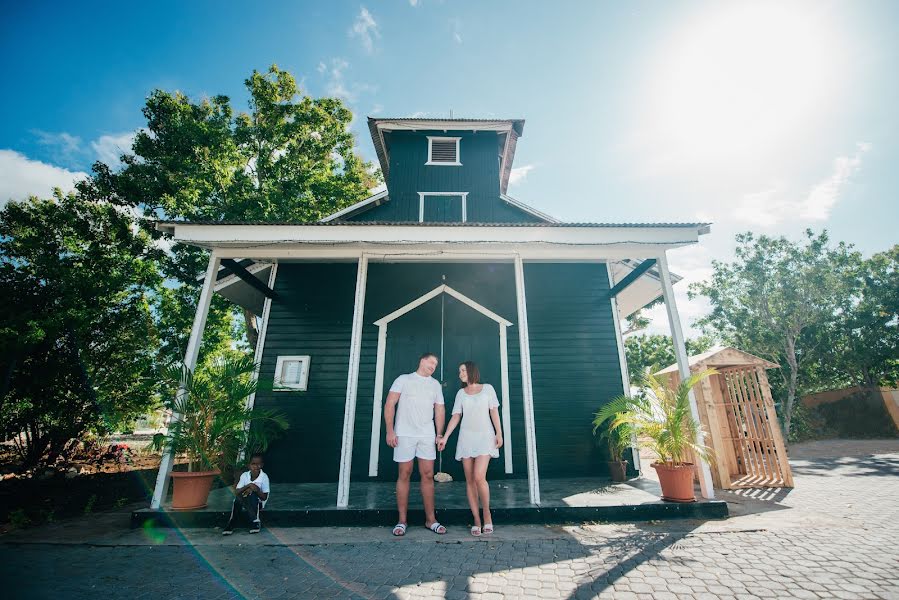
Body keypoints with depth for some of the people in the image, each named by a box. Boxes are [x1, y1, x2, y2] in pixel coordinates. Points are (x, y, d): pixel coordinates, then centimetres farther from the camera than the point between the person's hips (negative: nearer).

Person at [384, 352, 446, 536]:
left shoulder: (435, 385, 14)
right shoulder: (404, 379, 3)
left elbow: (439, 410, 12)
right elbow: (389, 405, -2)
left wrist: (439, 434, 2)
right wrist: (390, 431, -10)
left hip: (427, 436, 3)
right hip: (404, 434, -3)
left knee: (428, 475, 4)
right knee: (404, 475, 3)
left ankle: (430, 519, 15)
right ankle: (402, 520, 15)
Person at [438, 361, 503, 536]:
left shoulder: (487, 388, 4)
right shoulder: (461, 393, 9)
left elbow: (494, 412, 3)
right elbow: (455, 417, 7)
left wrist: (499, 433, -4)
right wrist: (445, 437, -1)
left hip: (484, 437, -3)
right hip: (466, 439, 3)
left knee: (479, 477, -15)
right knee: (470, 480, 3)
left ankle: (487, 513, 8)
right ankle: (477, 520, 14)